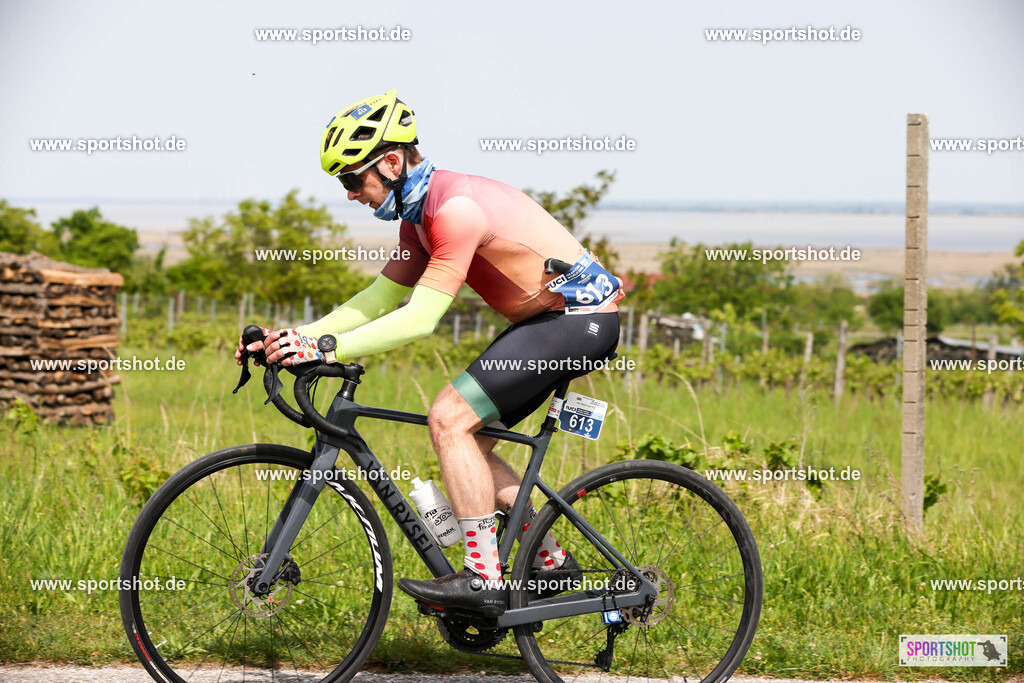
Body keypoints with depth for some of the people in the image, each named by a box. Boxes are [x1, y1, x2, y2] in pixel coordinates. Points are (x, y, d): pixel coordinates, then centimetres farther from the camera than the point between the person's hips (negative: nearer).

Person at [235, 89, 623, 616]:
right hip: (548, 318, 10)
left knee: (449, 418, -16)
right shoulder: (421, 212, 9)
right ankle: (552, 562, 18)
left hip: (580, 317, -10)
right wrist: (295, 337, 0)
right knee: (463, 436, 10)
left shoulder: (456, 207, -23)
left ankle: (484, 581, -14)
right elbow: (379, 300, 11)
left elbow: (419, 318, -27)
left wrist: (324, 348, -29)